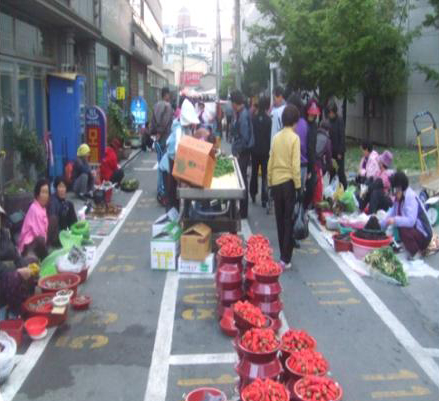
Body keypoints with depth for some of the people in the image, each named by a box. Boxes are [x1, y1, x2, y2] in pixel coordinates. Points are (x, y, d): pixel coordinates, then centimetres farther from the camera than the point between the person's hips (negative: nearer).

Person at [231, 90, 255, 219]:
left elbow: (244, 137, -24)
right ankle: (242, 209, 28)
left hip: (242, 153, -9)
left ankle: (243, 211, 9)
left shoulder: (243, 116, -20)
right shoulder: (242, 113, 8)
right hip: (241, 152, 9)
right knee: (242, 179, 16)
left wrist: (238, 152, -15)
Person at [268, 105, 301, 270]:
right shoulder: (295, 138, -8)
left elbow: (270, 162, 6)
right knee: (288, 220, 2)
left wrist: (269, 181, 14)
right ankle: (285, 259, 0)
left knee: (280, 220, 13)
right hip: (288, 182, -4)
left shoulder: (276, 137, 5)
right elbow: (296, 164, -12)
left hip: (275, 182, 4)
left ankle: (283, 255, 21)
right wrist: (298, 185, -6)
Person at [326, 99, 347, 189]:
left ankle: (345, 189, 9)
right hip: (331, 151, 5)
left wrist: (340, 152, -14)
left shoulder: (340, 120, -11)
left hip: (339, 151, -5)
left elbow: (342, 137, -12)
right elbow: (327, 136, 8)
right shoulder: (329, 121, 5)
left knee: (340, 172, 0)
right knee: (331, 172, 11)